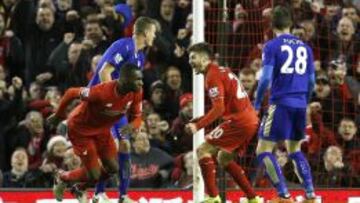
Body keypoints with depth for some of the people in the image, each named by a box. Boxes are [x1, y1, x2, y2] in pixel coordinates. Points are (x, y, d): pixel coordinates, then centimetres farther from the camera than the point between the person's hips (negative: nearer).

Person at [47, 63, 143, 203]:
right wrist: (59, 116, -10)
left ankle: (80, 189, 33)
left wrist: (132, 126, -32)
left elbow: (137, 116, -5)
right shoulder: (102, 92, -39)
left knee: (113, 168, 6)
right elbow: (71, 93, -25)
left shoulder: (136, 94, -19)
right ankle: (62, 178, 25)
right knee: (94, 175, -7)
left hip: (102, 129, 7)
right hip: (81, 129, -7)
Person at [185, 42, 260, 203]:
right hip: (251, 120, 9)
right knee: (224, 158, 22)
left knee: (203, 150, -6)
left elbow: (219, 108, -18)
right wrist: (199, 120, 20)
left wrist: (198, 126, -20)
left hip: (238, 121, -9)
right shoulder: (223, 71, 20)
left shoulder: (213, 75, -9)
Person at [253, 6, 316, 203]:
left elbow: (266, 78, -12)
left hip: (281, 103, -6)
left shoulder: (271, 46, -3)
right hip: (300, 105, 6)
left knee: (263, 150, 0)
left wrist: (257, 103, 0)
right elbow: (311, 81, 13)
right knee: (294, 150, 22)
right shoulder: (304, 47, 12)